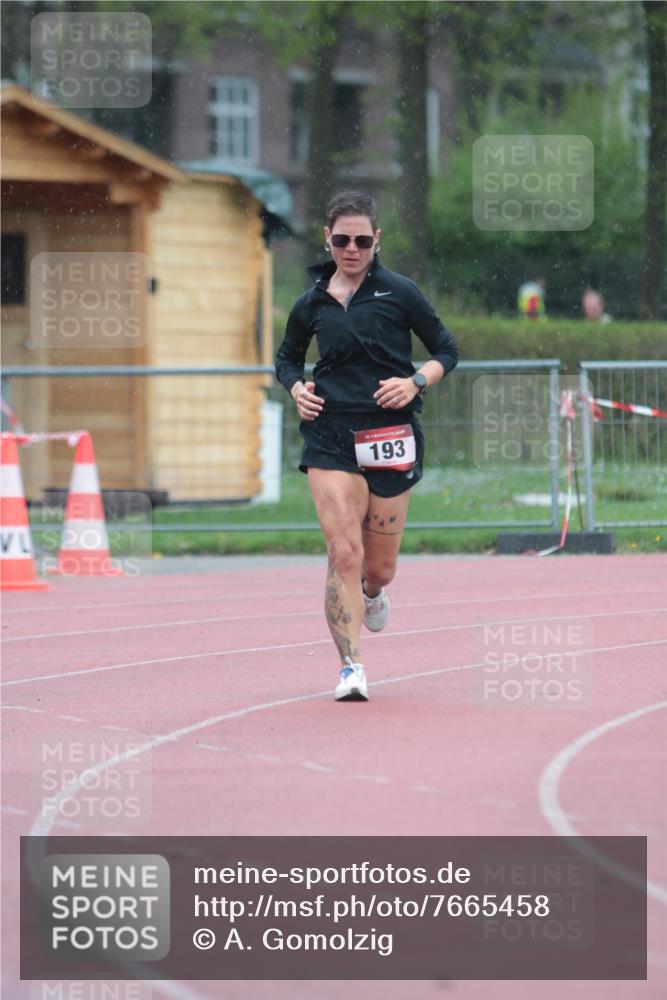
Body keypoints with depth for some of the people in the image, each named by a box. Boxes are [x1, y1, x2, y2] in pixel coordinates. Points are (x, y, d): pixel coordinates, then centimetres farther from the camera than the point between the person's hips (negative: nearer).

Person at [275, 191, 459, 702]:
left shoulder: (399, 292, 0)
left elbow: (447, 350, 7)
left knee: (379, 569, 6)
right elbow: (287, 357, 25)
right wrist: (297, 388, 3)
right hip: (330, 437, 1)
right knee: (344, 553, -16)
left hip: (391, 437, -1)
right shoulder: (312, 304, 7)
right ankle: (351, 665, -12)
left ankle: (371, 594, 45)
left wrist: (415, 382, -12)